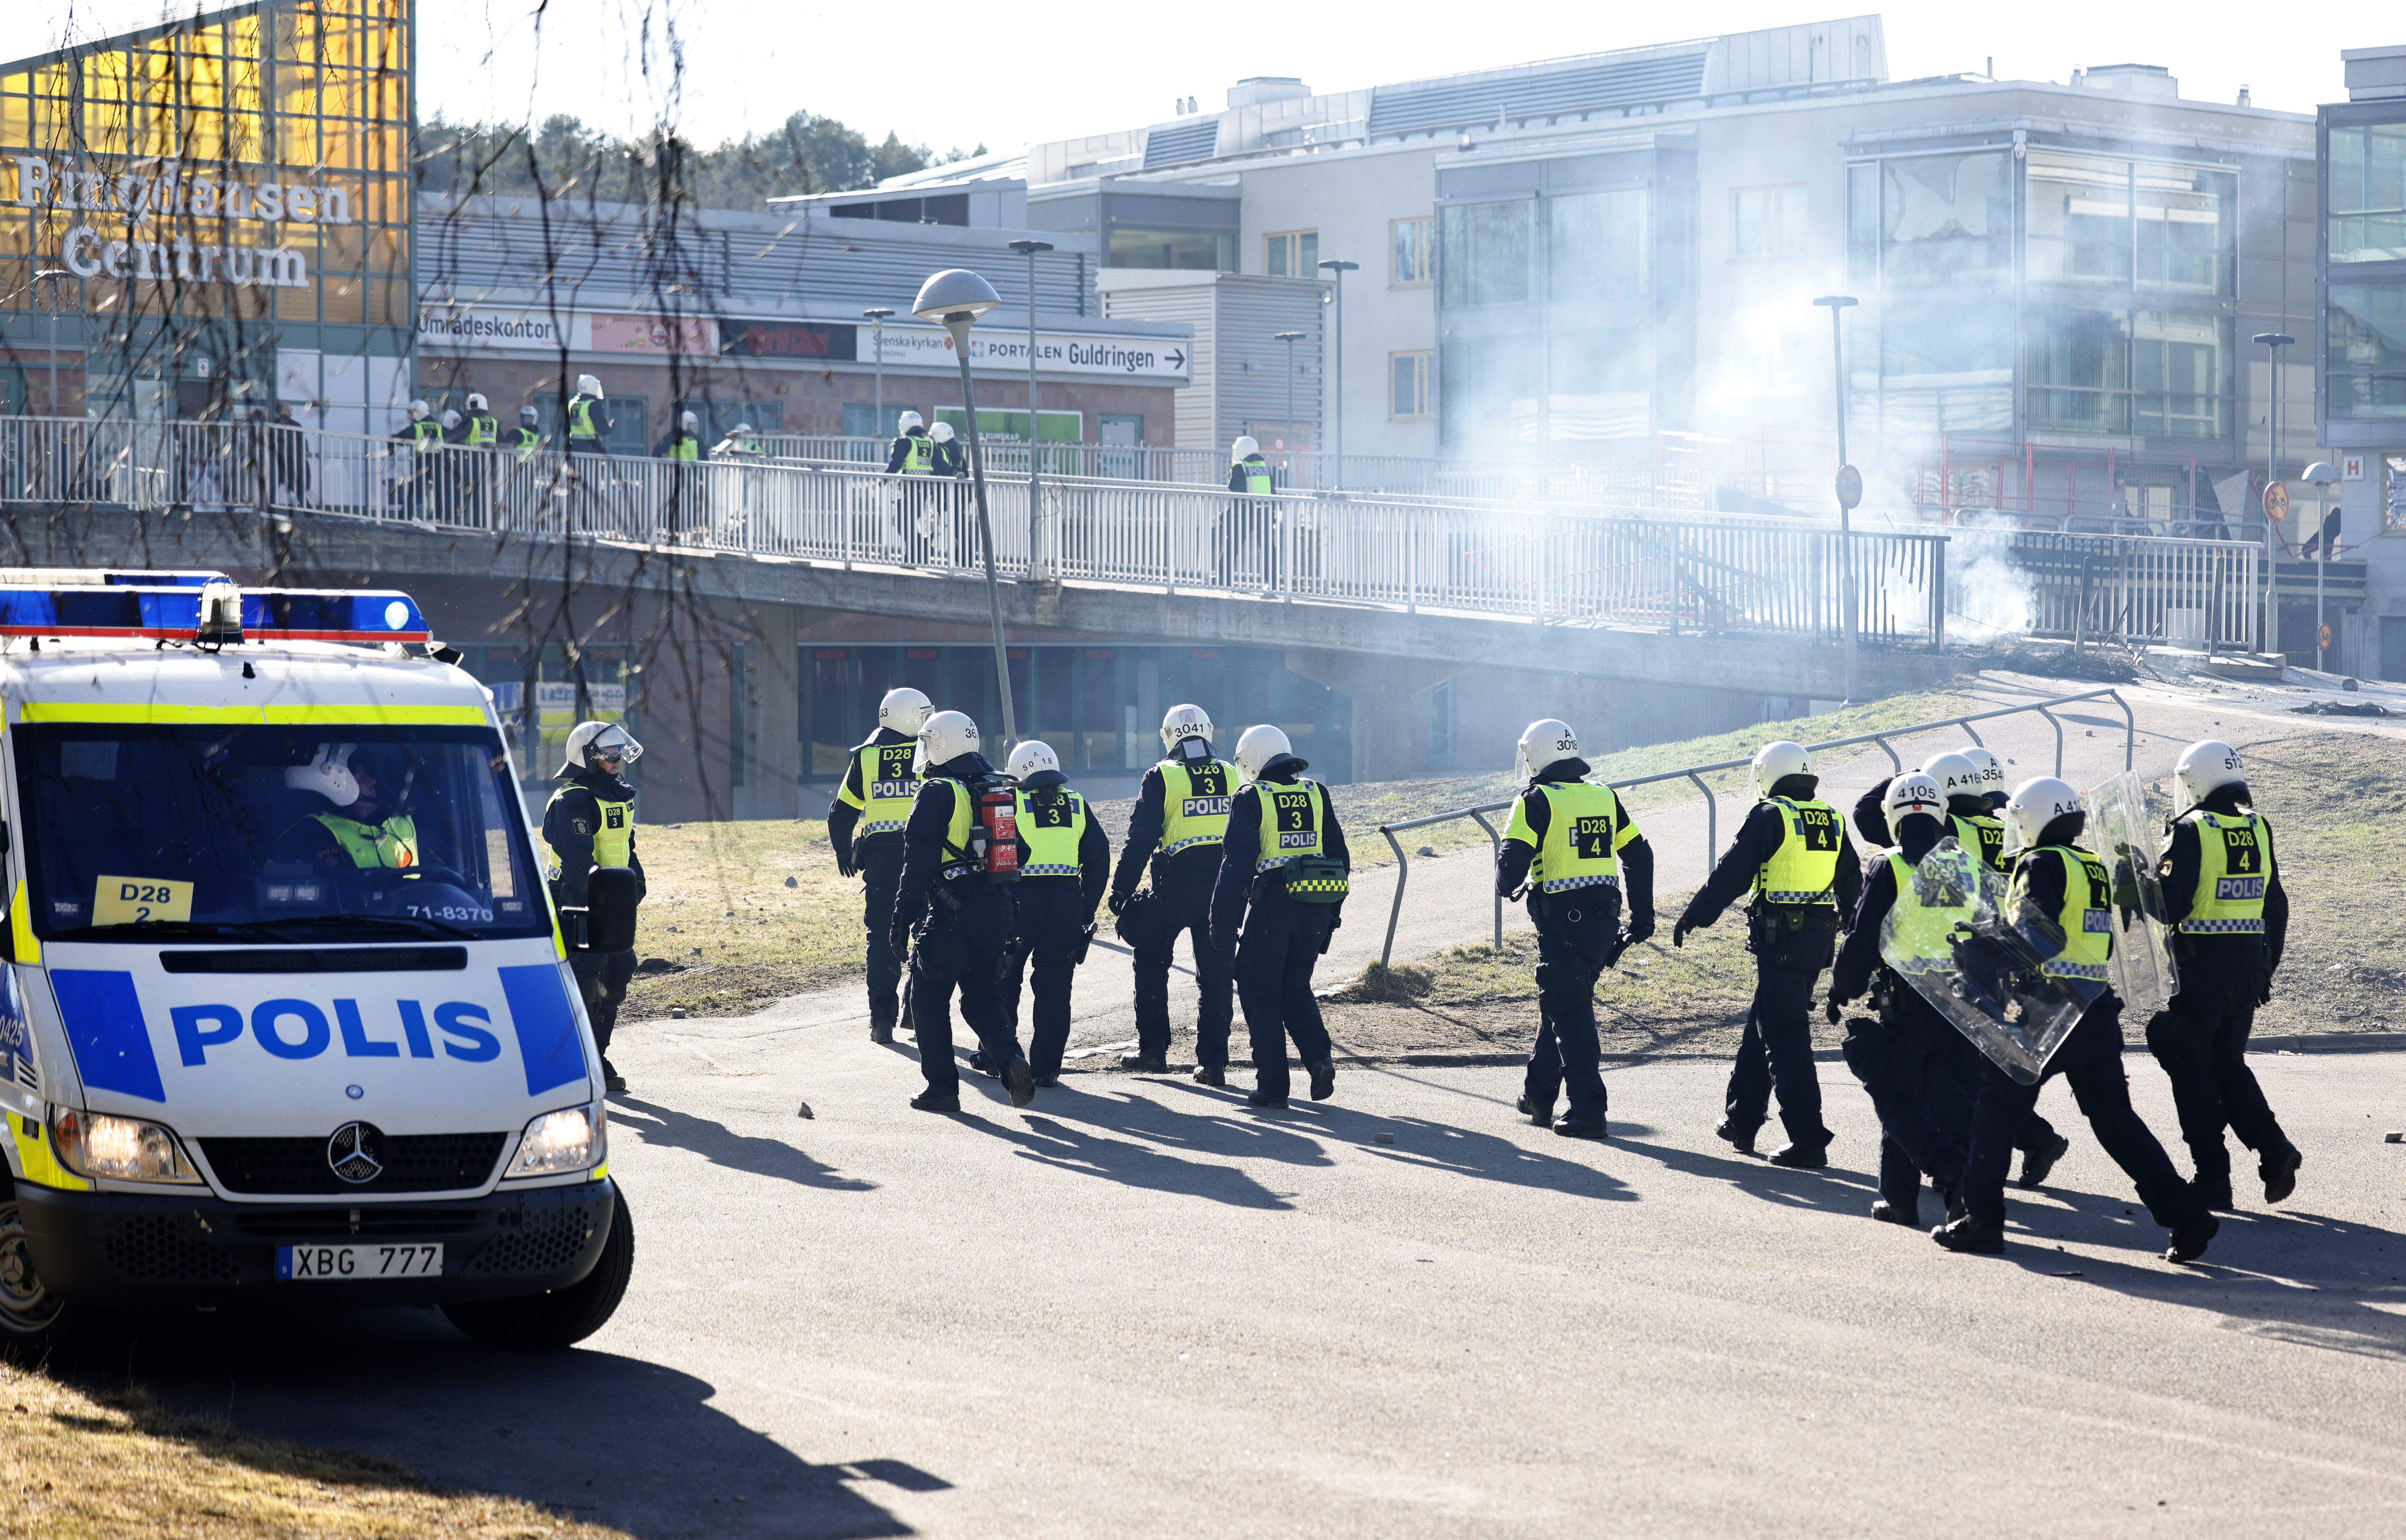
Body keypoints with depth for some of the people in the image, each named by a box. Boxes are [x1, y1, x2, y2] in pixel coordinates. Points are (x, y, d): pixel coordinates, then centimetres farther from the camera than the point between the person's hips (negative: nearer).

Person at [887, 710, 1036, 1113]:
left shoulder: (937, 793, -9)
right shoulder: (999, 790, 12)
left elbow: (919, 863, -14)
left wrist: (902, 920, -12)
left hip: (948, 913, -6)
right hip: (995, 909, 6)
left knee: (930, 999, 7)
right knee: (981, 994, 16)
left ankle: (942, 1088, 8)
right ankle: (1012, 1061, -8)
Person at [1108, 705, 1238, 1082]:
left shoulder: (1161, 778, -4)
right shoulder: (1232, 777, 8)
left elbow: (1140, 839, -6)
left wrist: (1121, 890, -3)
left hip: (1176, 885, -3)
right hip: (1222, 883, 3)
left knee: (1151, 962, 15)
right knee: (1216, 973, 7)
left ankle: (1153, 1050, 15)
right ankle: (1213, 1061, 2)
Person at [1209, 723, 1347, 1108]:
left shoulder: (1251, 799, -5)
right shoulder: (1316, 795, 10)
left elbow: (1236, 863, -10)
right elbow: (1338, 857, 13)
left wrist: (1224, 920, -7)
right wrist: (1332, 915, 20)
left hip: (1269, 909, -5)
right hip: (1313, 911, 5)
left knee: (1261, 994, 6)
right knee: (1297, 990, 18)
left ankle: (1272, 1084, 4)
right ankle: (1319, 1057, -4)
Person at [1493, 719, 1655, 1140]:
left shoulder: (1537, 801, -8)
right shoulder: (1604, 797, 11)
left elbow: (1514, 857, -16)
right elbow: (1639, 855, 14)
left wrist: (1508, 885, 7)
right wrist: (1642, 915, 20)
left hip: (1562, 922, -7)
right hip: (1605, 921, 7)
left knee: (1571, 1014, -2)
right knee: (1558, 1003, 21)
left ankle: (1588, 1109, -7)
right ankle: (1539, 1094, 30)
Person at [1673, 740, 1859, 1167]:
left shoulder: (1769, 816, -8)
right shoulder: (1831, 821, 12)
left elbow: (1731, 874, -8)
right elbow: (1852, 884, 19)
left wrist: (1691, 919, 1)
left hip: (1779, 938, -7)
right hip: (1820, 939, 7)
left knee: (1786, 1038, -6)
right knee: (1761, 1024, 21)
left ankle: (1808, 1140, -11)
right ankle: (1744, 1119, 29)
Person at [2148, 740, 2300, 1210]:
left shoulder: (2191, 832, -12)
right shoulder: (2259, 830, 7)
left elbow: (2172, 907, -17)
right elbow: (2276, 907, 12)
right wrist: (2267, 968, 21)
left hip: (2201, 966, -6)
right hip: (2250, 964, 6)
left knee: (2192, 1068, 4)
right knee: (2229, 1062, 18)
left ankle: (2213, 1176, 2)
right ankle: (2273, 1149, 0)